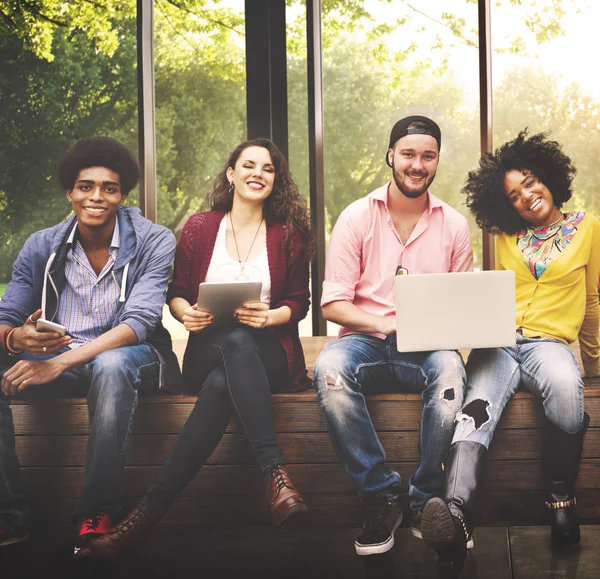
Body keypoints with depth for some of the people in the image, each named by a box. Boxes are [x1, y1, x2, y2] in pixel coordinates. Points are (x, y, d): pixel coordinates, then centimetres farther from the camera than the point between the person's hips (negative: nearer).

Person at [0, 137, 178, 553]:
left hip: (129, 356, -4)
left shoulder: (153, 242, -9)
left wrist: (60, 362, -32)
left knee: (111, 365, -39)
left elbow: (139, 322, -21)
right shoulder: (41, 247, 3)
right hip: (56, 355, 4)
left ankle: (99, 515, -27)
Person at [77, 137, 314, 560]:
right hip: (208, 351, 0)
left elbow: (299, 302, 11)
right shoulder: (199, 228, 14)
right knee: (235, 341, -41)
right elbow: (176, 293, 14)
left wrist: (269, 316, -12)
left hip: (269, 354, 0)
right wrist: (185, 312, -10)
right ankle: (276, 474, -47)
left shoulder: (289, 235, 12)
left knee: (222, 383, -39)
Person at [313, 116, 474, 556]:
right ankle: (382, 498, -22)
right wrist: (386, 325, -17)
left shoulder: (454, 225, 10)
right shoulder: (357, 217, 5)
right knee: (329, 368, -35)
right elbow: (332, 303, -1)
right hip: (366, 340, 0)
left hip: (428, 347, 1)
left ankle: (426, 503, -19)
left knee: (450, 368, -36)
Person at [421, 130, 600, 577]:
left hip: (549, 341, -1)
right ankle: (457, 514, -58)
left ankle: (561, 499, -20)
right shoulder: (506, 237, 20)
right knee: (478, 410, -33)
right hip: (499, 341, 2)